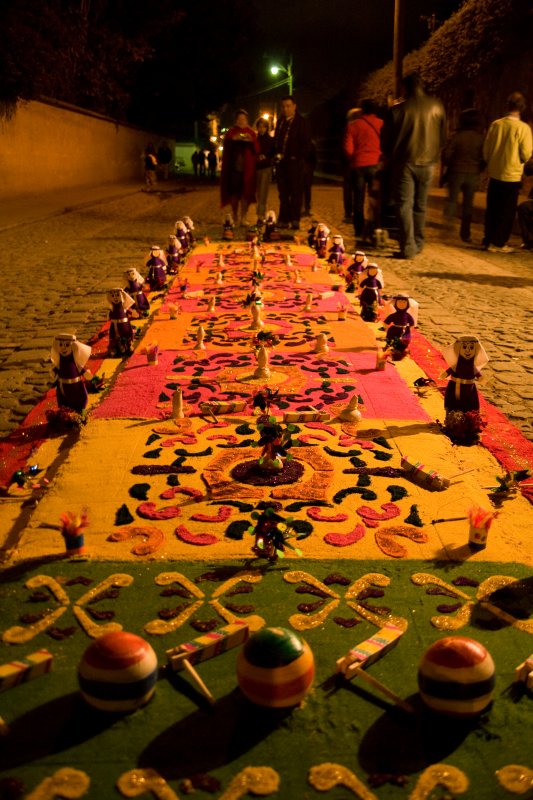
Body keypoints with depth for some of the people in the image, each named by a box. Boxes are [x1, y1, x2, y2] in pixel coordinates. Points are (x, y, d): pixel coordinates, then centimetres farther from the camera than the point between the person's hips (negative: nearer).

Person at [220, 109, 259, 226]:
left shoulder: (251, 133, 11)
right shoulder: (231, 132, 10)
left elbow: (256, 150, 1)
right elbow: (226, 147, -3)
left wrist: (251, 141, -18)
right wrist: (233, 140, -21)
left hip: (247, 167, 0)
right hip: (233, 166, 0)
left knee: (245, 192, -6)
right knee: (234, 192, -2)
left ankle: (243, 217, -4)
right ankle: (235, 217, 9)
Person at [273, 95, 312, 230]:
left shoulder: (301, 122, 0)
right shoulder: (280, 121, 17)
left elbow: (306, 143, -4)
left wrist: (298, 156, -14)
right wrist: (276, 154, 4)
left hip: (295, 162, -6)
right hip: (281, 162, 6)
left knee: (296, 192, -4)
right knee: (283, 192, 7)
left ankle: (295, 220, -3)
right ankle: (283, 220, 10)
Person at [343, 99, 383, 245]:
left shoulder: (352, 125, 1)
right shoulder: (382, 124, 1)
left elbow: (347, 148, -2)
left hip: (358, 165, 0)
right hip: (376, 164, 0)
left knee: (358, 200, 7)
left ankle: (360, 233, 6)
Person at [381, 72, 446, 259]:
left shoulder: (397, 110, -8)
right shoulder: (436, 106, 0)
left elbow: (385, 140, 0)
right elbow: (443, 136, 8)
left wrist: (390, 156, 18)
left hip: (404, 162, -3)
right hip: (427, 163, 3)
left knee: (404, 205, -1)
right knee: (420, 205, 14)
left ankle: (408, 248, -8)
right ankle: (418, 244, 19)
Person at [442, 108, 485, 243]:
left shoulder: (457, 136, -8)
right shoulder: (481, 138, -2)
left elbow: (446, 153, -9)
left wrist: (449, 165, 9)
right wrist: (478, 170, 15)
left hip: (456, 172, -1)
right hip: (473, 175, 2)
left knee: (452, 198, 13)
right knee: (468, 203, 9)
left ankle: (449, 218, -16)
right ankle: (465, 233, 11)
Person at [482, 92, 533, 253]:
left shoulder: (496, 124, -3)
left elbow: (486, 149, 3)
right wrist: (519, 162, 10)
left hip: (494, 174, 4)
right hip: (512, 175, -4)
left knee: (492, 209, 15)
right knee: (507, 212, 6)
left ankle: (488, 240, 21)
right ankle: (498, 243, 6)